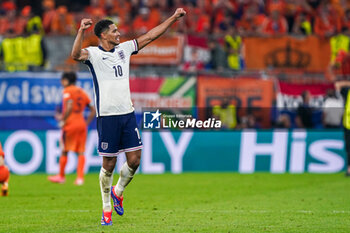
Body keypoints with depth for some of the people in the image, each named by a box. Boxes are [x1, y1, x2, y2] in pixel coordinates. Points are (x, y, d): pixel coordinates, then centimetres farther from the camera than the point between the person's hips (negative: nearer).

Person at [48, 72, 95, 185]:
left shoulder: (67, 91, -4)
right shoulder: (82, 92, 16)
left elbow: (69, 107, -20)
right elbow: (93, 110, 15)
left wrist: (63, 120, -11)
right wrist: (86, 123, 17)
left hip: (70, 124, -6)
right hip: (82, 124, 6)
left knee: (64, 151, 6)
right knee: (81, 152, 4)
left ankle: (61, 176, 15)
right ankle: (80, 177, -5)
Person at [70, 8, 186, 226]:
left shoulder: (124, 48, 12)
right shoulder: (94, 53, -6)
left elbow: (150, 36, 18)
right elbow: (76, 54, -28)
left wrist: (174, 18, 20)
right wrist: (81, 31, -42)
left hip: (128, 113, 5)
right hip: (107, 116, -5)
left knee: (134, 159, 1)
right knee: (109, 164, -1)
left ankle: (118, 191, 27)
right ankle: (107, 208, 14)